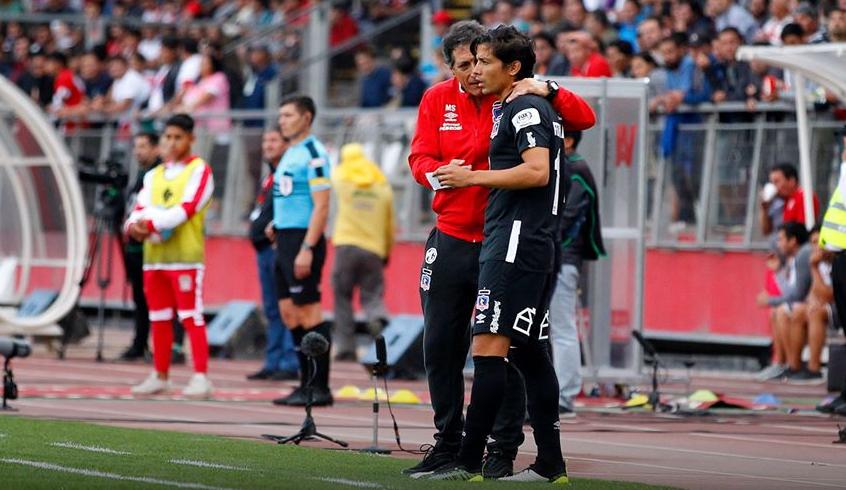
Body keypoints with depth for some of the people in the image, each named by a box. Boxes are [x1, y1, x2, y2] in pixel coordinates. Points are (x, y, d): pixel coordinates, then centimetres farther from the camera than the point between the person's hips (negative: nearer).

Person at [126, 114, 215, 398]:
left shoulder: (200, 170, -1)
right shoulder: (154, 175, 19)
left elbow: (186, 209, -14)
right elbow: (142, 209, 9)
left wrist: (152, 223, -19)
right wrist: (135, 225, -14)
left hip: (186, 256, -7)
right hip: (154, 256, 7)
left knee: (191, 317, -9)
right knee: (159, 319, 11)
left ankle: (201, 378, -10)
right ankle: (160, 377, 19)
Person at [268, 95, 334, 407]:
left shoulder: (313, 153, -11)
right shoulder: (290, 153, 17)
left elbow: (321, 206, -17)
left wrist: (307, 249, -22)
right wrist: (277, 223, 13)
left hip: (302, 239, -10)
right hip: (285, 240, 10)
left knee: (308, 314, -8)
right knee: (290, 314, 10)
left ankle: (320, 387, -6)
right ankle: (307, 383, 15)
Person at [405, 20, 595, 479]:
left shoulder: (518, 97, -4)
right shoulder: (437, 99, 4)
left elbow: (585, 118, -9)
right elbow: (420, 159, 0)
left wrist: (548, 91, -25)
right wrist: (443, 173, -21)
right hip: (450, 240, 4)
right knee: (440, 346, 9)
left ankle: (503, 450, 5)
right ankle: (448, 444, 22)